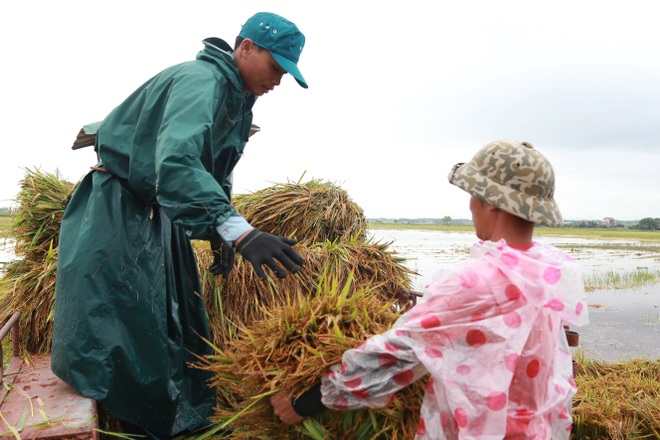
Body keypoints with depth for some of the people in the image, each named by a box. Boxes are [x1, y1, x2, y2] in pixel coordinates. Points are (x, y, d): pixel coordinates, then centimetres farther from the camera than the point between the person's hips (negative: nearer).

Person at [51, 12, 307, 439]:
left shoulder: (238, 99, 7)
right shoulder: (201, 80, -24)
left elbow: (216, 173, 15)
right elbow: (175, 162, -42)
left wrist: (219, 234, 4)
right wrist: (237, 230, -52)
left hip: (161, 213, 9)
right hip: (116, 207, -9)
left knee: (177, 327, 9)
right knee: (106, 331, -8)